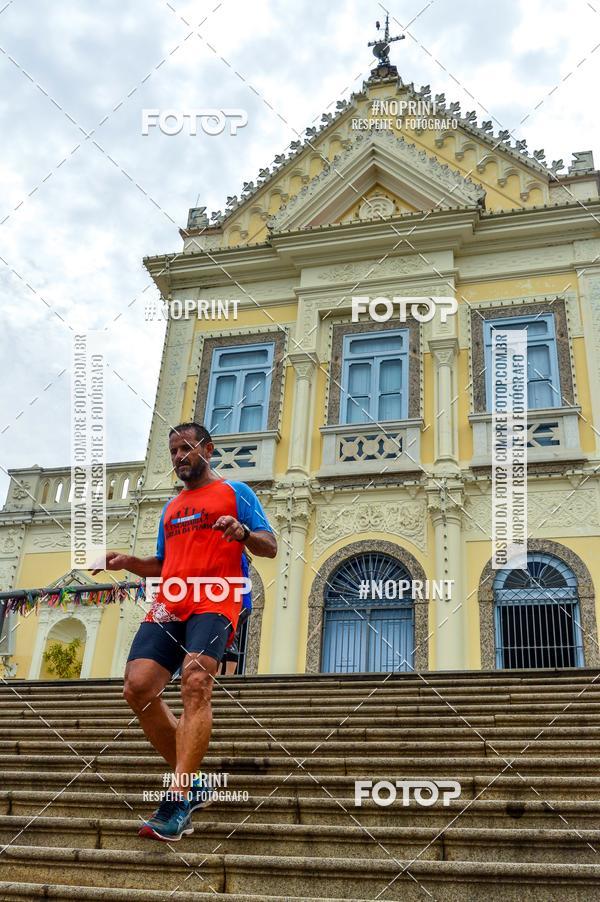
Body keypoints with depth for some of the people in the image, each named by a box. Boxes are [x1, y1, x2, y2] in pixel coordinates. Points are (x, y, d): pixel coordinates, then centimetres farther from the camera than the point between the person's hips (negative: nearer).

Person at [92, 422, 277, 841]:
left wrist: (243, 532, -19)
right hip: (169, 603, 6)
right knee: (138, 686, -12)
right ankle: (190, 782, 4)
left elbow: (270, 547, 2)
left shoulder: (235, 492, 10)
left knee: (196, 681, -27)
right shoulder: (172, 507, 28)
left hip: (215, 601, -6)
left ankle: (178, 800, -28)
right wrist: (127, 562, 12)